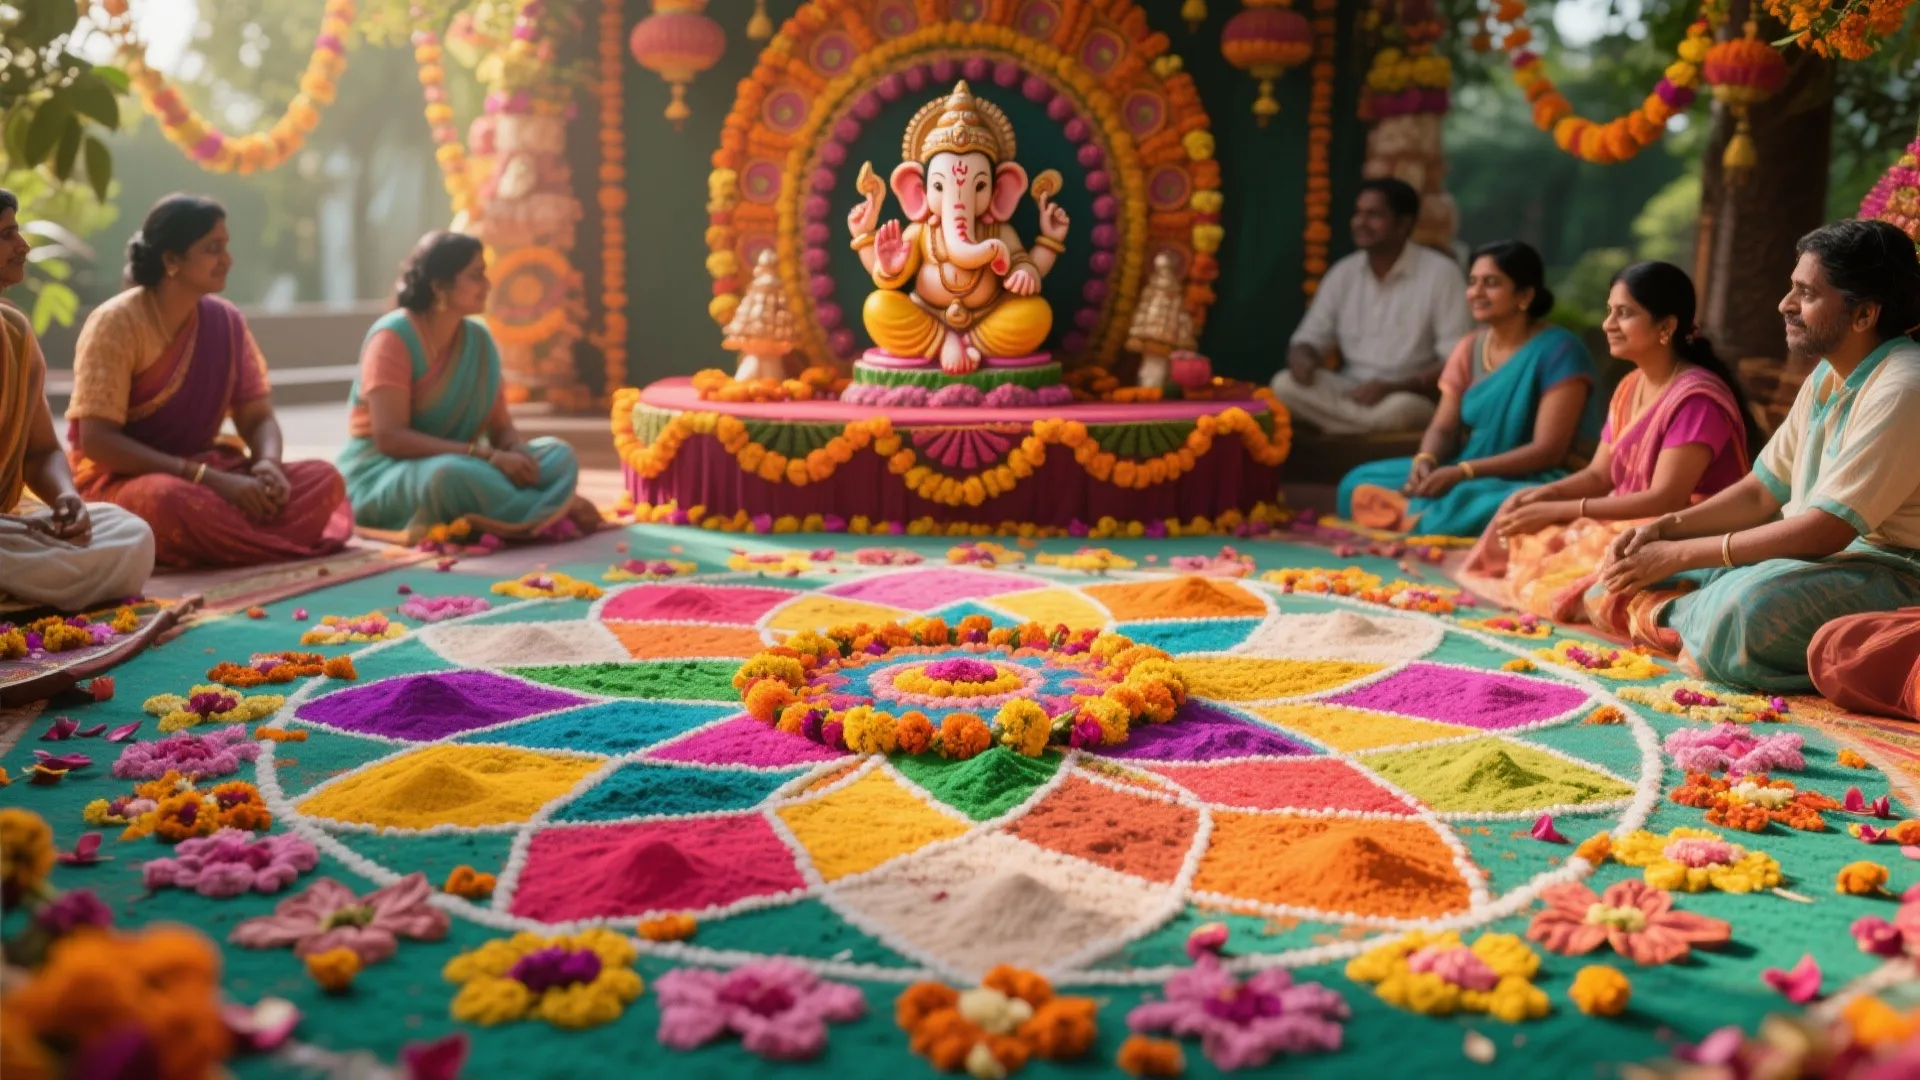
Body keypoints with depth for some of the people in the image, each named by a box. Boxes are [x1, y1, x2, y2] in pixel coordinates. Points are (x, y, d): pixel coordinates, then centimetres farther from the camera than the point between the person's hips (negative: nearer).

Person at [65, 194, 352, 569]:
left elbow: (258, 418, 6)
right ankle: (282, 544, -20)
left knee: (324, 479, -18)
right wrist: (205, 477, -27)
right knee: (171, 498, -41)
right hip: (119, 481, -6)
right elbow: (96, 441, -19)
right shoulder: (116, 323, -13)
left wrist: (269, 463, -19)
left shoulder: (226, 321, 3)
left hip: (203, 476, 6)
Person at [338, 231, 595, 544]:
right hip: (382, 474, -6)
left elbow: (501, 429, 6)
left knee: (558, 454, -11)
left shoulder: (479, 339, 4)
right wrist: (486, 455, -30)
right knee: (449, 473, -39)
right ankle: (559, 509, -22)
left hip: (456, 465, 6)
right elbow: (390, 437, -24)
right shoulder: (393, 337, -15)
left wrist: (518, 451, -20)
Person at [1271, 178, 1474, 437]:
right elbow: (1309, 339, 10)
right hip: (1349, 392, 4)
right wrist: (1301, 358, -17)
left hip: (1410, 396, -4)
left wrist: (1391, 387, -25)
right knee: (1285, 384, -23)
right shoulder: (1343, 273, 7)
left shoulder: (1440, 273, -9)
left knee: (1399, 408, -40)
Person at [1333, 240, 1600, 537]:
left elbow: (1548, 451, -18)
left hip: (1530, 482, -6)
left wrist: (1462, 473, -26)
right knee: (1360, 483, -11)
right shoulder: (1469, 348, 9)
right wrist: (1425, 461, -20)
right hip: (1468, 476, 6)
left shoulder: (1558, 351, -11)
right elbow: (1443, 428, 5)